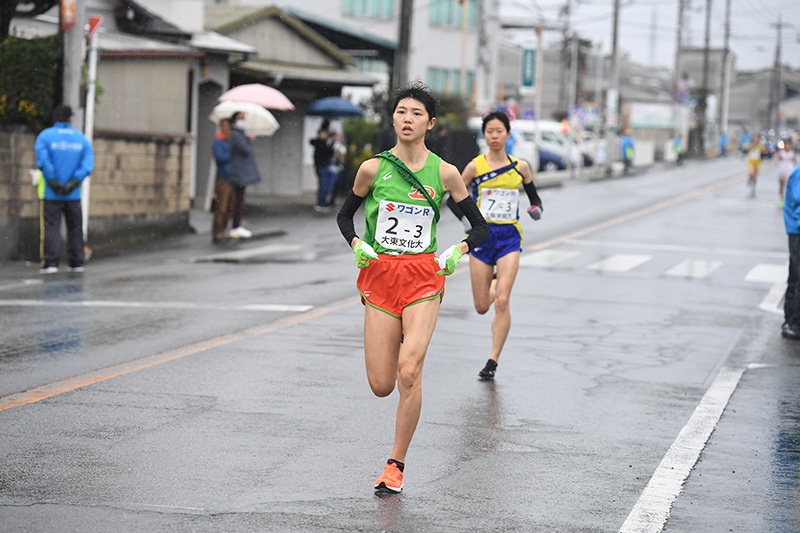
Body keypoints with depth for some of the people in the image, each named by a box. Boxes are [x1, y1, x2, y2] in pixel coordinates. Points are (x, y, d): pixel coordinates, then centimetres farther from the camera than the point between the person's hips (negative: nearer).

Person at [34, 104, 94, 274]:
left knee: (51, 227, -2)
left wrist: (53, 183, -9)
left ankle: (51, 263, -10)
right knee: (75, 228, 11)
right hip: (74, 194, 2)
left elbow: (43, 162, -14)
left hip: (51, 194, -2)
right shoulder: (82, 138, 6)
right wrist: (73, 183, -10)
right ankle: (76, 262, 14)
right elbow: (88, 164, -5)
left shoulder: (45, 136, -2)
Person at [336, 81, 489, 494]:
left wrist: (458, 251, -8)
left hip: (423, 277, -1)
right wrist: (357, 244, -3)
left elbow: (481, 227, 9)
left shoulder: (444, 173, 0)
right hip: (380, 275, 1)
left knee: (408, 372, -18)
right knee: (381, 386, -1)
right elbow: (344, 216, 15)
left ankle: (396, 463, -3)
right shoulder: (373, 168, 1)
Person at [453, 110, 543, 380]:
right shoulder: (475, 166, -3)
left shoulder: (520, 167, 3)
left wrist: (536, 209, -6)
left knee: (502, 302, -13)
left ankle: (493, 361, -7)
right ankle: (493, 284, 43)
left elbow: (534, 198, 16)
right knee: (481, 307, 5)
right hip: (482, 236, 0)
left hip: (509, 237, 0)